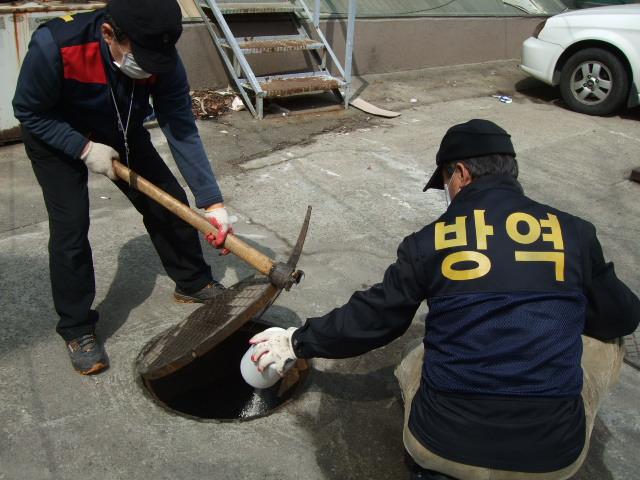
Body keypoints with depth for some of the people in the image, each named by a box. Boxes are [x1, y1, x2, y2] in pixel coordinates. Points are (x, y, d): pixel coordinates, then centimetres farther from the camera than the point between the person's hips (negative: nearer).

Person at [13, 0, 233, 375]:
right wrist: (85, 148, -31)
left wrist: (212, 202, -35)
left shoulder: (162, 58, -29)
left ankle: (193, 283, 22)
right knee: (71, 228, -10)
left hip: (122, 136, 4)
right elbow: (29, 113, -21)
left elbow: (182, 131, -29)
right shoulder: (54, 46, -38)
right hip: (58, 139, -3)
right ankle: (77, 330, 7)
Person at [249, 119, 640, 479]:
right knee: (605, 342, 27)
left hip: (444, 444, 0)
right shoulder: (574, 232, 0)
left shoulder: (430, 241, -3)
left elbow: (371, 320, 3)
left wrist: (298, 343, 20)